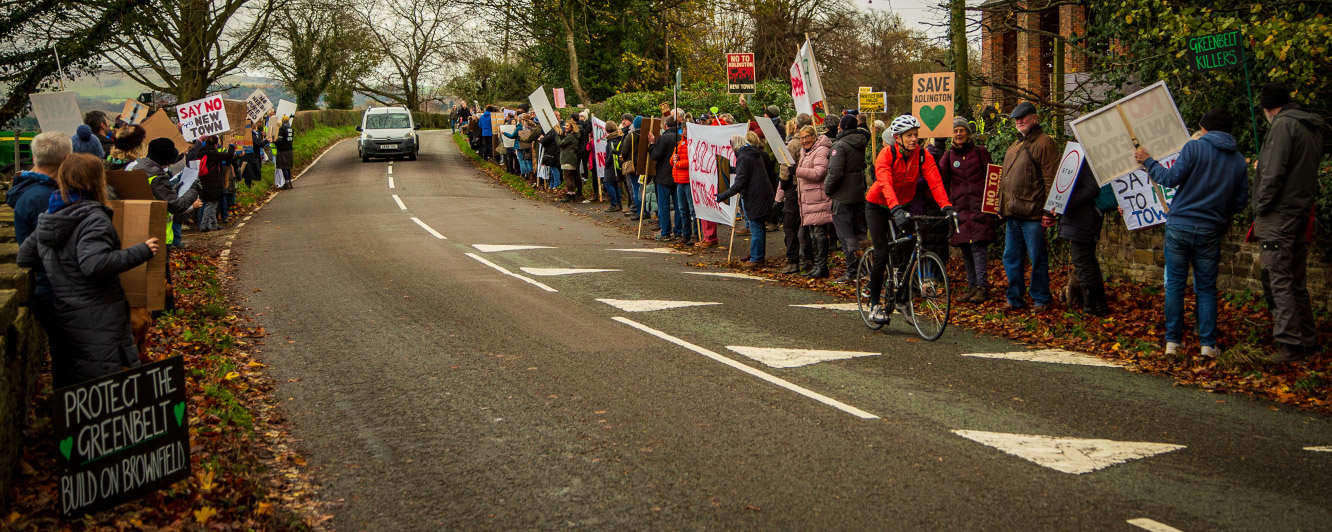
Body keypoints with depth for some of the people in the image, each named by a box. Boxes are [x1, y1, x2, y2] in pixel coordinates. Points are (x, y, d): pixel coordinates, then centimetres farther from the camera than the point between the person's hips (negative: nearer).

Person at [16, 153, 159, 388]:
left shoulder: (46, 220, 10)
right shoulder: (93, 219, -16)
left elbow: (25, 257, 17)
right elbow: (96, 264, -28)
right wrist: (141, 251, -20)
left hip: (61, 320, 8)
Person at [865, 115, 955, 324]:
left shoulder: (923, 155, -14)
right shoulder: (886, 154, -25)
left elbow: (935, 182, -24)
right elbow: (885, 184, -39)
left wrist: (947, 206, -40)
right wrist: (896, 210, -54)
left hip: (902, 207, 4)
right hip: (878, 207, -4)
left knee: (905, 255, -4)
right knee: (881, 255, -12)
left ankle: (901, 301, 15)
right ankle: (874, 305, 0)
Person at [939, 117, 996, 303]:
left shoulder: (980, 152, 5)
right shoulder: (949, 155, 12)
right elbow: (940, 176, -2)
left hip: (979, 207, -3)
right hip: (959, 207, 4)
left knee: (978, 246, -12)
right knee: (965, 250, 5)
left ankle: (982, 287, -10)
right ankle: (972, 286, 13)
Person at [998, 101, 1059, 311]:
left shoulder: (1043, 143, -7)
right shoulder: (1016, 145, 20)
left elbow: (1051, 180, -13)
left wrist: (1048, 211, -17)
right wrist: (1004, 206, 19)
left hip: (1033, 215, -8)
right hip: (1012, 214, 8)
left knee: (1037, 259, 0)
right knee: (1011, 259, 11)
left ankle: (1041, 300, 11)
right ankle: (1015, 299, 20)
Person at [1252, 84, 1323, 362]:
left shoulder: (1283, 125, -11)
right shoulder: (1313, 128, 17)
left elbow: (1273, 172, -17)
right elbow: (1309, 170, 19)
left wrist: (1261, 208, -9)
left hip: (1278, 216, -9)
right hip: (1302, 214, 9)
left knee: (1279, 281, -8)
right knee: (1297, 281, 14)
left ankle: (1290, 344, -11)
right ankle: (1308, 341, 18)